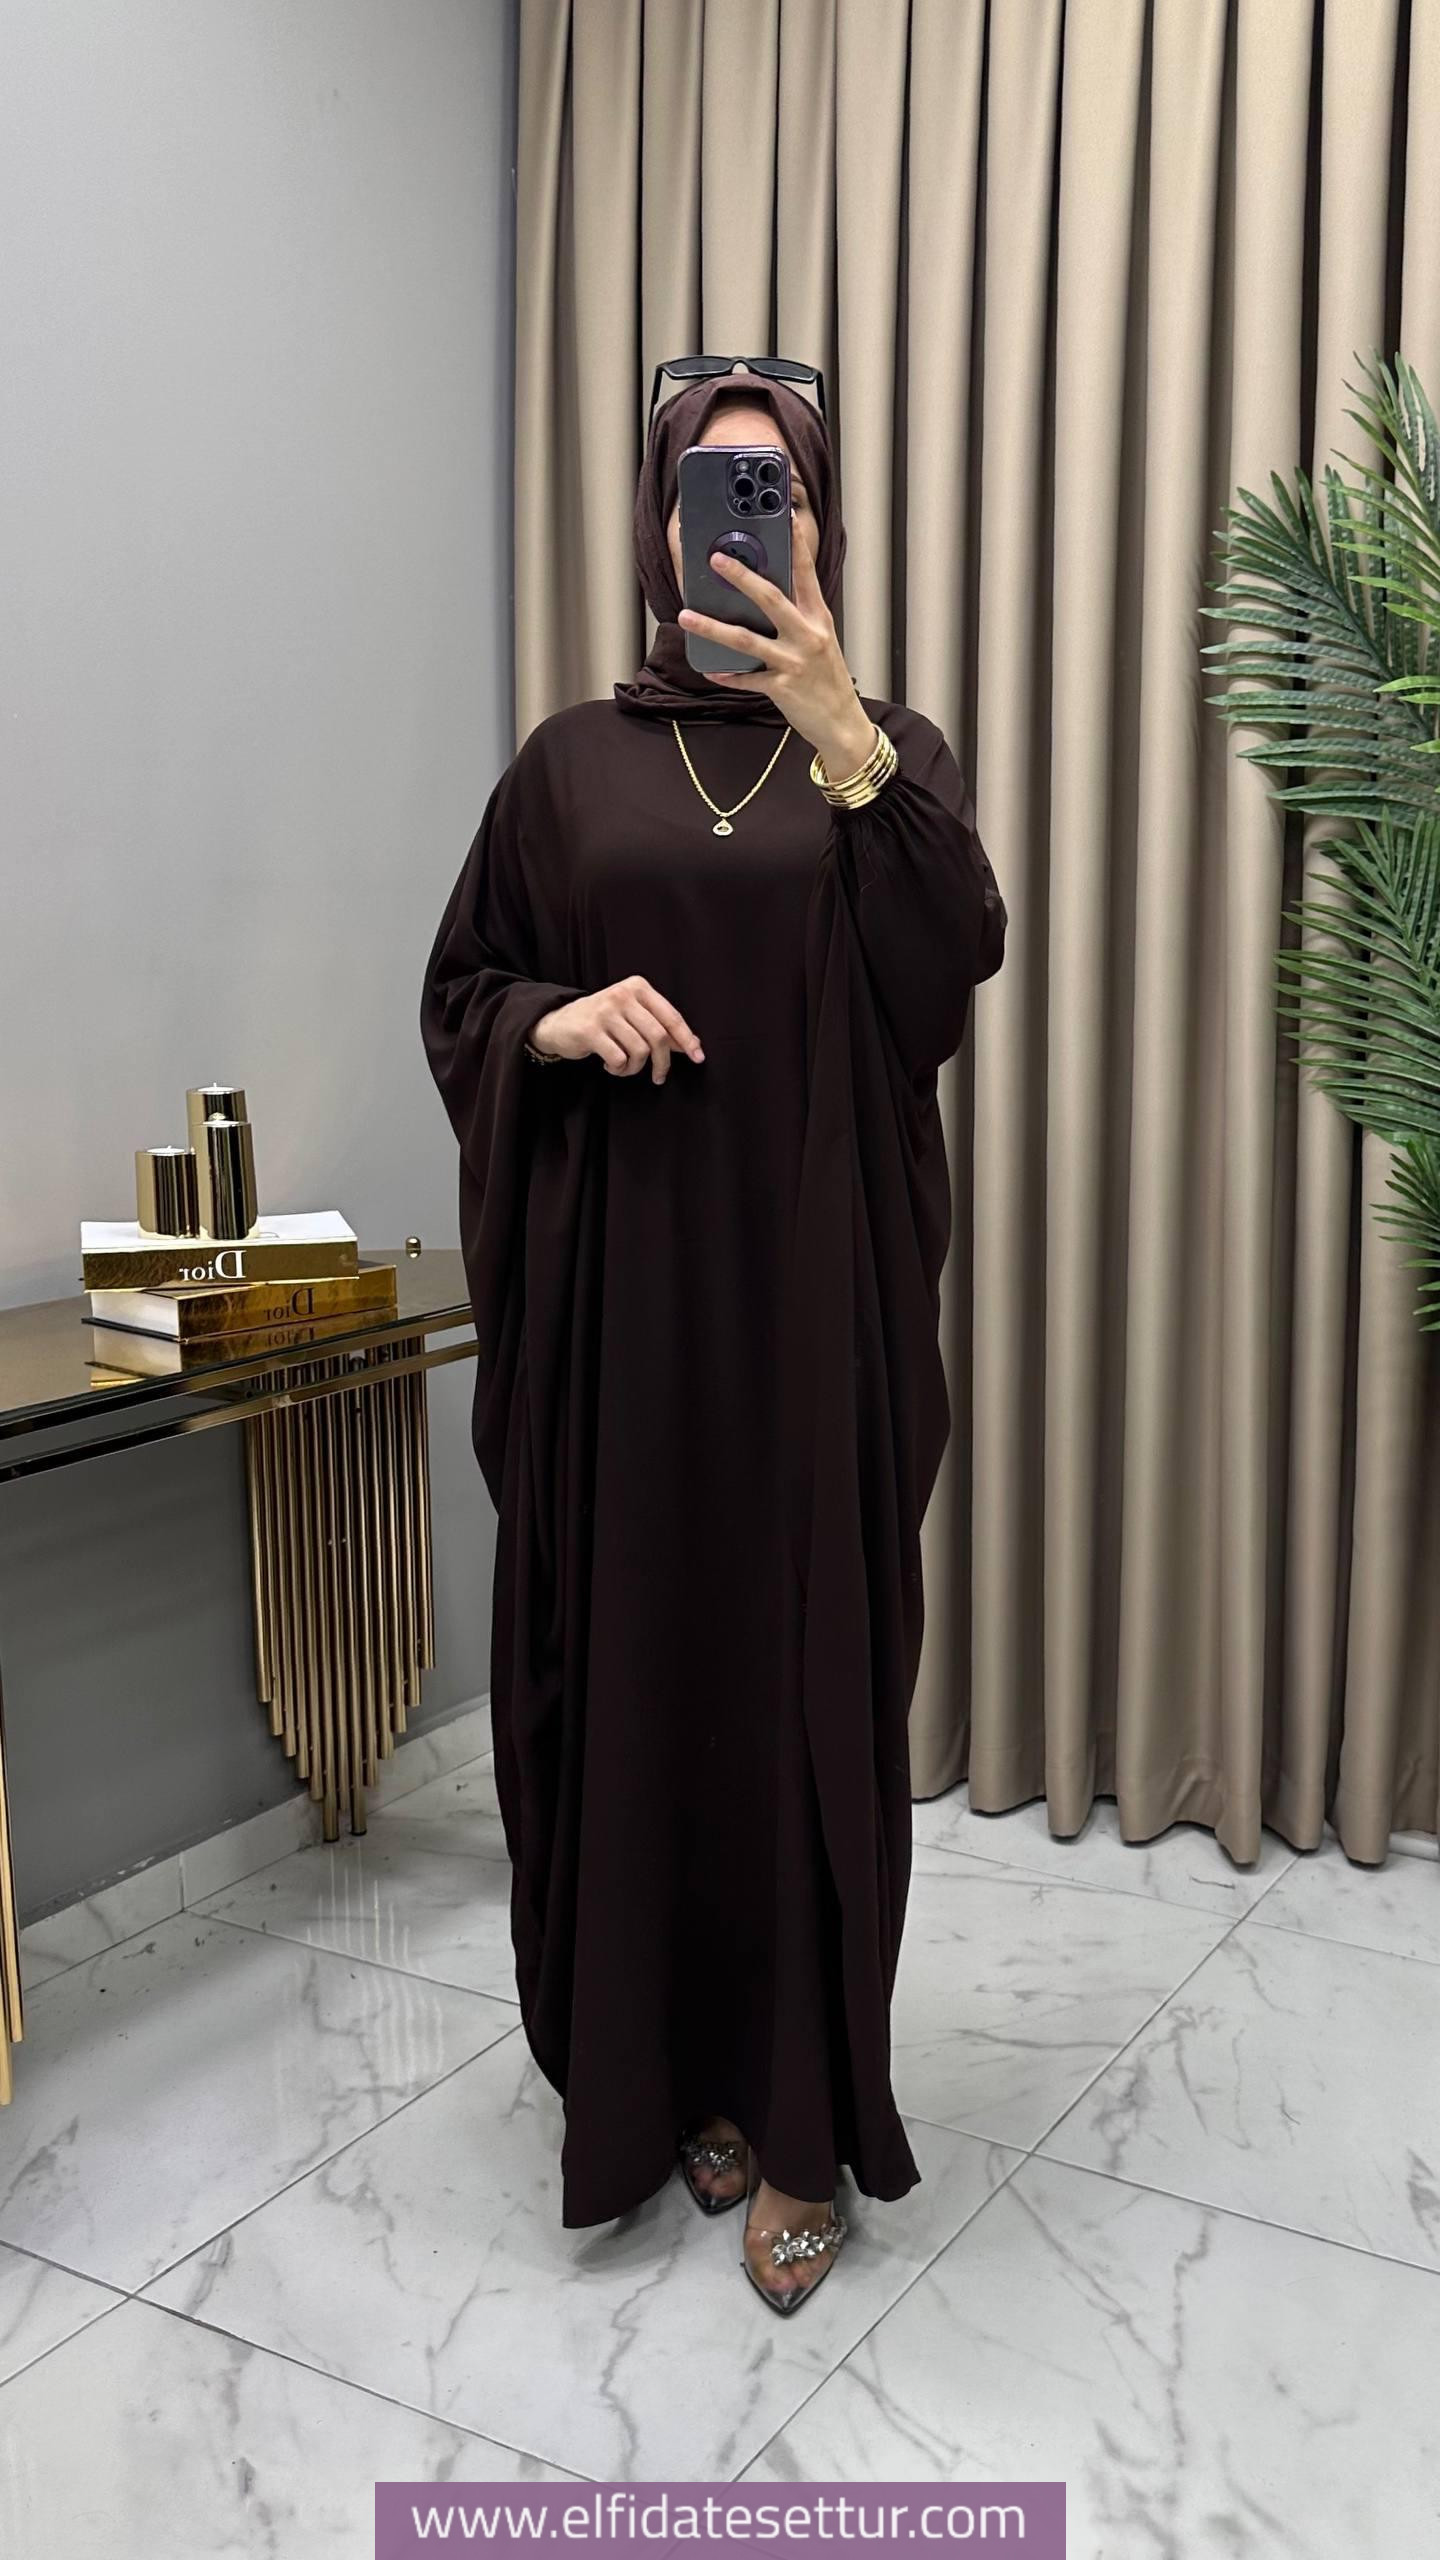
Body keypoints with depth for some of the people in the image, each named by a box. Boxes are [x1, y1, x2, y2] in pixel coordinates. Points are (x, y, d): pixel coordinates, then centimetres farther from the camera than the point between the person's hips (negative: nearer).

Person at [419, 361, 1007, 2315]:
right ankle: (666, 2066, 25)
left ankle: (803, 2117, 16)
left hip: (817, 1288, -1)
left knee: (814, 1672, 1)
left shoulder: (891, 753, 6)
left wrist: (838, 728, -25)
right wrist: (556, 1021, -11)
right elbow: (460, 997, 11)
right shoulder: (573, 763, 9)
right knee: (632, 1660, 6)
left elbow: (955, 969, -13)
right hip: (618, 1287, 1)